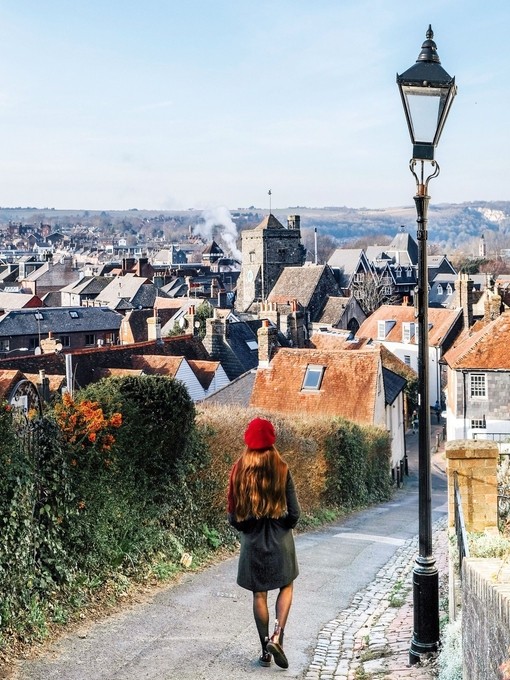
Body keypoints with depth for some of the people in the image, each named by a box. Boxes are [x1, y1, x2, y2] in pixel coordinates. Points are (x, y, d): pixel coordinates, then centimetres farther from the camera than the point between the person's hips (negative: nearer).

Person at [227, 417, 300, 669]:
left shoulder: (239, 470, -5)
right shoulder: (281, 469, -8)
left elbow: (233, 514, -3)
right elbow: (294, 511, -7)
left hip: (252, 541, 1)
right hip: (280, 539, -1)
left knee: (259, 594, 10)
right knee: (286, 587, 16)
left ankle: (265, 649, 14)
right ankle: (277, 636, -3)